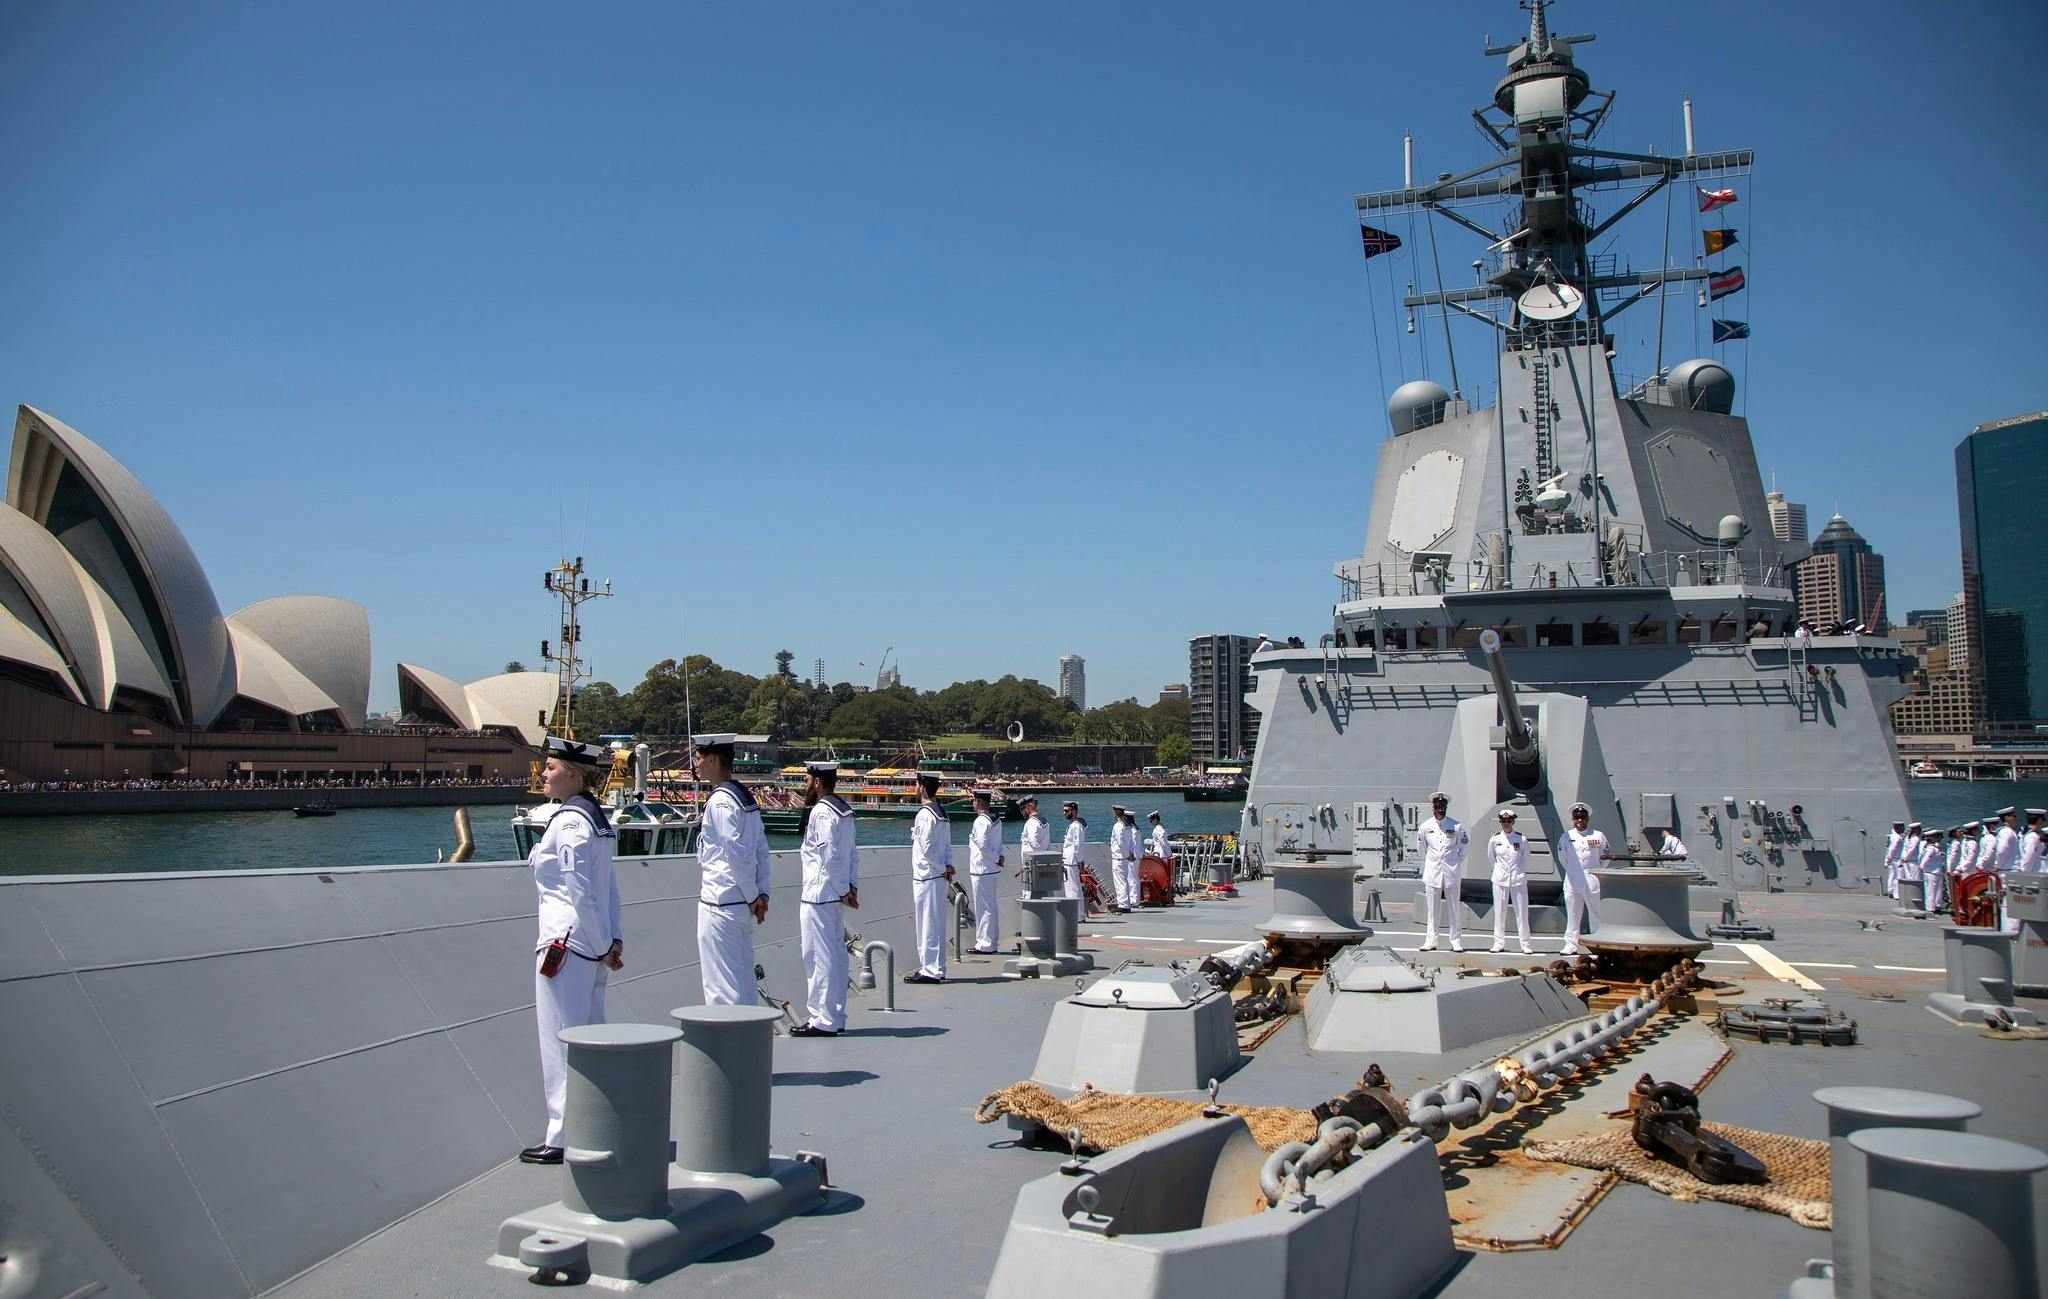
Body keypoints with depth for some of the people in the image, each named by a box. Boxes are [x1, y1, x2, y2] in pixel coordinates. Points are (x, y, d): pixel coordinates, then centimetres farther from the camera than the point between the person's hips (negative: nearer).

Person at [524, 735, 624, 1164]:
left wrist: (603, 946, -12)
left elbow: (580, 894, -19)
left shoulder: (569, 821, -16)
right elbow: (610, 888, 13)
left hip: (564, 943, -10)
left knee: (561, 1042, 0)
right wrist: (612, 940, 10)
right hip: (592, 947, 10)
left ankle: (564, 1138, 8)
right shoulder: (596, 816, 13)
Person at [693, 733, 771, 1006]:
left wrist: (752, 896, -10)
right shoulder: (746, 796, 12)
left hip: (720, 904, -9)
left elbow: (738, 854, -20)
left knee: (721, 984, -3)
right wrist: (761, 893, 9)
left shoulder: (719, 801, -15)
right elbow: (761, 848, 12)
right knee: (743, 979, 16)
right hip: (742, 903, 9)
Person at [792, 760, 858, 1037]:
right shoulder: (843, 810, 15)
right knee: (836, 954, 13)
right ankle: (836, 1017, 21)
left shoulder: (821, 811, -15)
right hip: (835, 895, 10)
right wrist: (852, 886, 8)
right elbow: (853, 853, 14)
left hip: (819, 896, -10)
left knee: (819, 956, -4)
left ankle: (823, 1021, 0)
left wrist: (843, 890, -13)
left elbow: (829, 856, -20)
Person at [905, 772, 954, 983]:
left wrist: (943, 869, -9)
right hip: (939, 877, 9)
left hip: (926, 877, -9)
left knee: (927, 924, -4)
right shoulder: (941, 812, 13)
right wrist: (948, 866, 2)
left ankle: (930, 971, -1)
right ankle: (936, 968, 21)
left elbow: (927, 849, -19)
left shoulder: (925, 815, -16)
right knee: (936, 924, 14)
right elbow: (948, 845, 13)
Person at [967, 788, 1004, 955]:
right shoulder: (996, 820, 13)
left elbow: (983, 845, -22)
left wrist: (997, 859, -11)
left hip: (981, 871, -9)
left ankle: (985, 944, 1)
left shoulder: (981, 821, -16)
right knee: (992, 906, 14)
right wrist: (999, 857, 1)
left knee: (983, 908, -4)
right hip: (993, 870, 9)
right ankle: (992, 942, 22)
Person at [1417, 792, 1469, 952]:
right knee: (1432, 910, 3)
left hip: (1452, 873, -1)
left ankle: (1455, 941, 8)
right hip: (1432, 872, 1)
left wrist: (1457, 862, 10)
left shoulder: (1456, 826, -2)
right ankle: (1430, 941, 8)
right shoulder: (1425, 827, 2)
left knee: (1454, 909, 2)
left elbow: (1465, 844, 11)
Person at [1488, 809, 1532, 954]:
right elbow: (1491, 858, 15)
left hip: (1518, 879, -1)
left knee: (1522, 912, 1)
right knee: (1499, 912, 4)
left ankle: (1525, 944, 8)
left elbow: (1525, 859, 10)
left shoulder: (1522, 840, -2)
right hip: (1500, 879, 1)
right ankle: (1499, 943, 11)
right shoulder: (1494, 840, 1)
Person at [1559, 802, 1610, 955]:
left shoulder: (1598, 836, 5)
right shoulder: (1566, 836, 8)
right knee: (1572, 916, 4)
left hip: (1592, 882, -1)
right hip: (1572, 883, 1)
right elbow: (1562, 858, 17)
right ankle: (1571, 945, 10)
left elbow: (1609, 855, 13)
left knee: (1596, 916, 0)